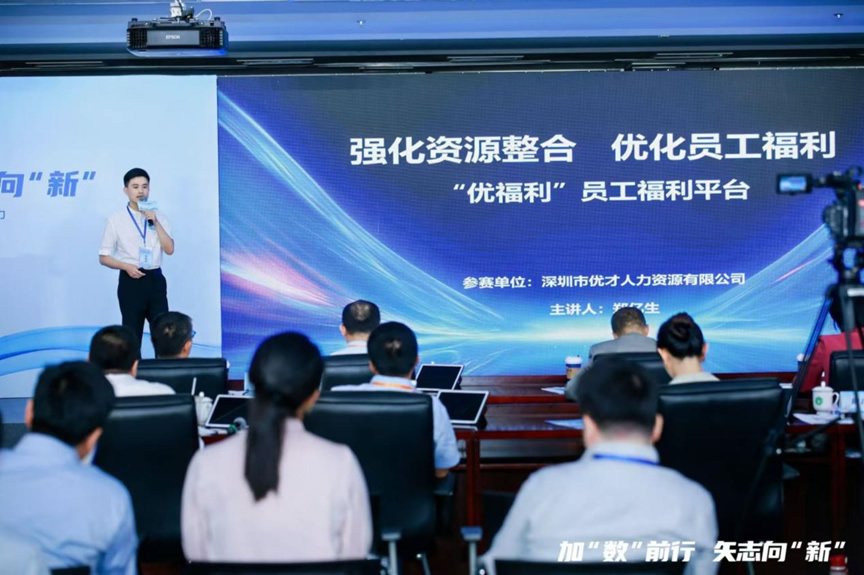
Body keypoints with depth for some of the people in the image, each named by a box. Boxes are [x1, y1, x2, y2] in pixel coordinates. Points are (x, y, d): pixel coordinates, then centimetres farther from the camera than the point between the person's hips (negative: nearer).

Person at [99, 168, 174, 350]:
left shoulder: (159, 217, 6)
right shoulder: (116, 221, -1)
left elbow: (169, 249, -4)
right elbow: (104, 257, 1)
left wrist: (155, 222, -14)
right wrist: (127, 266, -16)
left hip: (155, 280, 2)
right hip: (131, 282, -2)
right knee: (132, 335, 5)